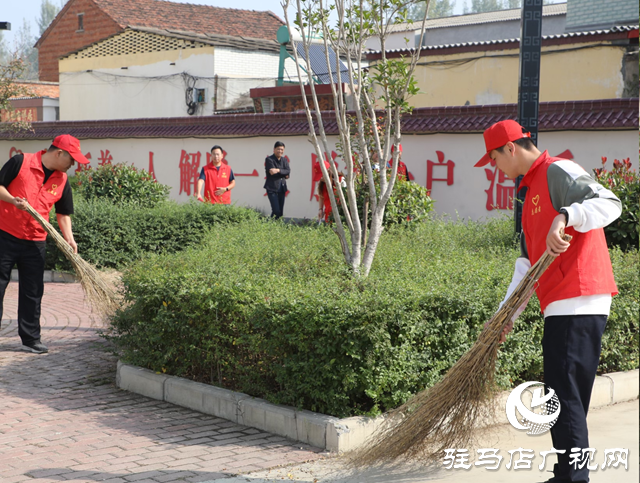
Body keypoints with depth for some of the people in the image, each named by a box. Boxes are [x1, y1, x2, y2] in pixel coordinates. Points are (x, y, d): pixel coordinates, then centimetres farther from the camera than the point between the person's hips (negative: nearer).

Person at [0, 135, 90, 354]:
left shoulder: (62, 180, 6)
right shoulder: (20, 162, -8)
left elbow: (63, 213, 12)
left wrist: (69, 239, 1)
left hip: (35, 243, 5)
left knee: (33, 292, 7)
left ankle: (30, 339, 16)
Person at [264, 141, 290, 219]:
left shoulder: (284, 160, 13)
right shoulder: (269, 159, -4)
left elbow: (288, 172, -4)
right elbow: (272, 172, -16)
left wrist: (278, 170, -21)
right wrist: (284, 174, -13)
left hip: (282, 189, 6)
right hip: (272, 189, -6)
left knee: (280, 212, 6)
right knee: (276, 211, -15)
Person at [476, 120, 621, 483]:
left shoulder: (558, 171, -6)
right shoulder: (533, 189, 25)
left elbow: (610, 204, -22)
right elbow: (528, 263, 24)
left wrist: (565, 216, -36)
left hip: (578, 305, -10)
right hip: (561, 308, 10)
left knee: (566, 399, -10)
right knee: (562, 400, 14)